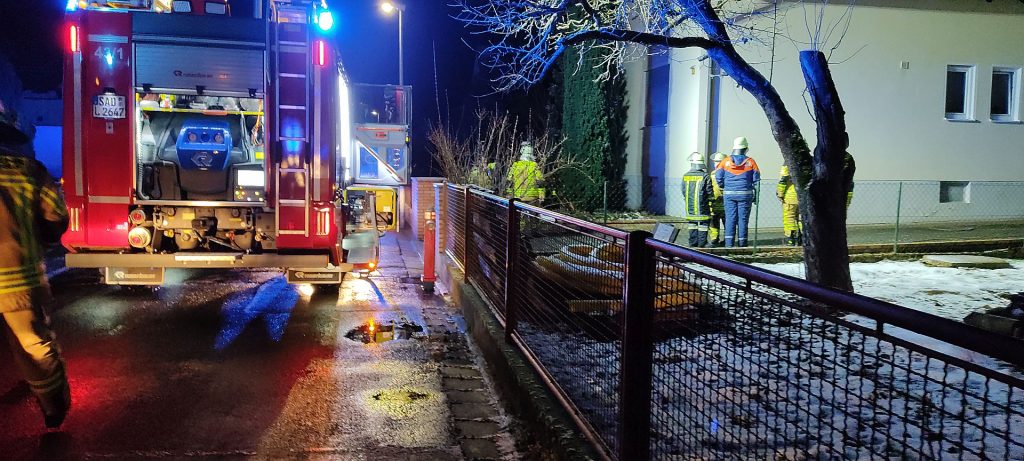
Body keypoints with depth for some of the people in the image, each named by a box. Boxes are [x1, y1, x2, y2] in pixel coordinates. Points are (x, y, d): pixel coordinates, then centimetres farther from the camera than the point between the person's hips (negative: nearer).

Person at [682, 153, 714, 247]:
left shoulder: (685, 176, 1)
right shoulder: (705, 176, -11)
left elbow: (684, 191, 7)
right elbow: (710, 191, -8)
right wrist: (711, 198, 11)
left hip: (690, 206, 4)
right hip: (702, 206, -4)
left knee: (692, 224, 12)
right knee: (703, 224, 3)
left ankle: (693, 243, 14)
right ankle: (702, 244, 2)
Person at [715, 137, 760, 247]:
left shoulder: (726, 161, 1)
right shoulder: (750, 162, 0)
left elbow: (718, 178, 1)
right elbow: (756, 180, 2)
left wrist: (724, 189, 17)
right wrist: (755, 196, 9)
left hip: (729, 194, 1)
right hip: (745, 194, -1)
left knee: (730, 218, 3)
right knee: (743, 219, 4)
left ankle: (729, 243, -1)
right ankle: (742, 243, 6)